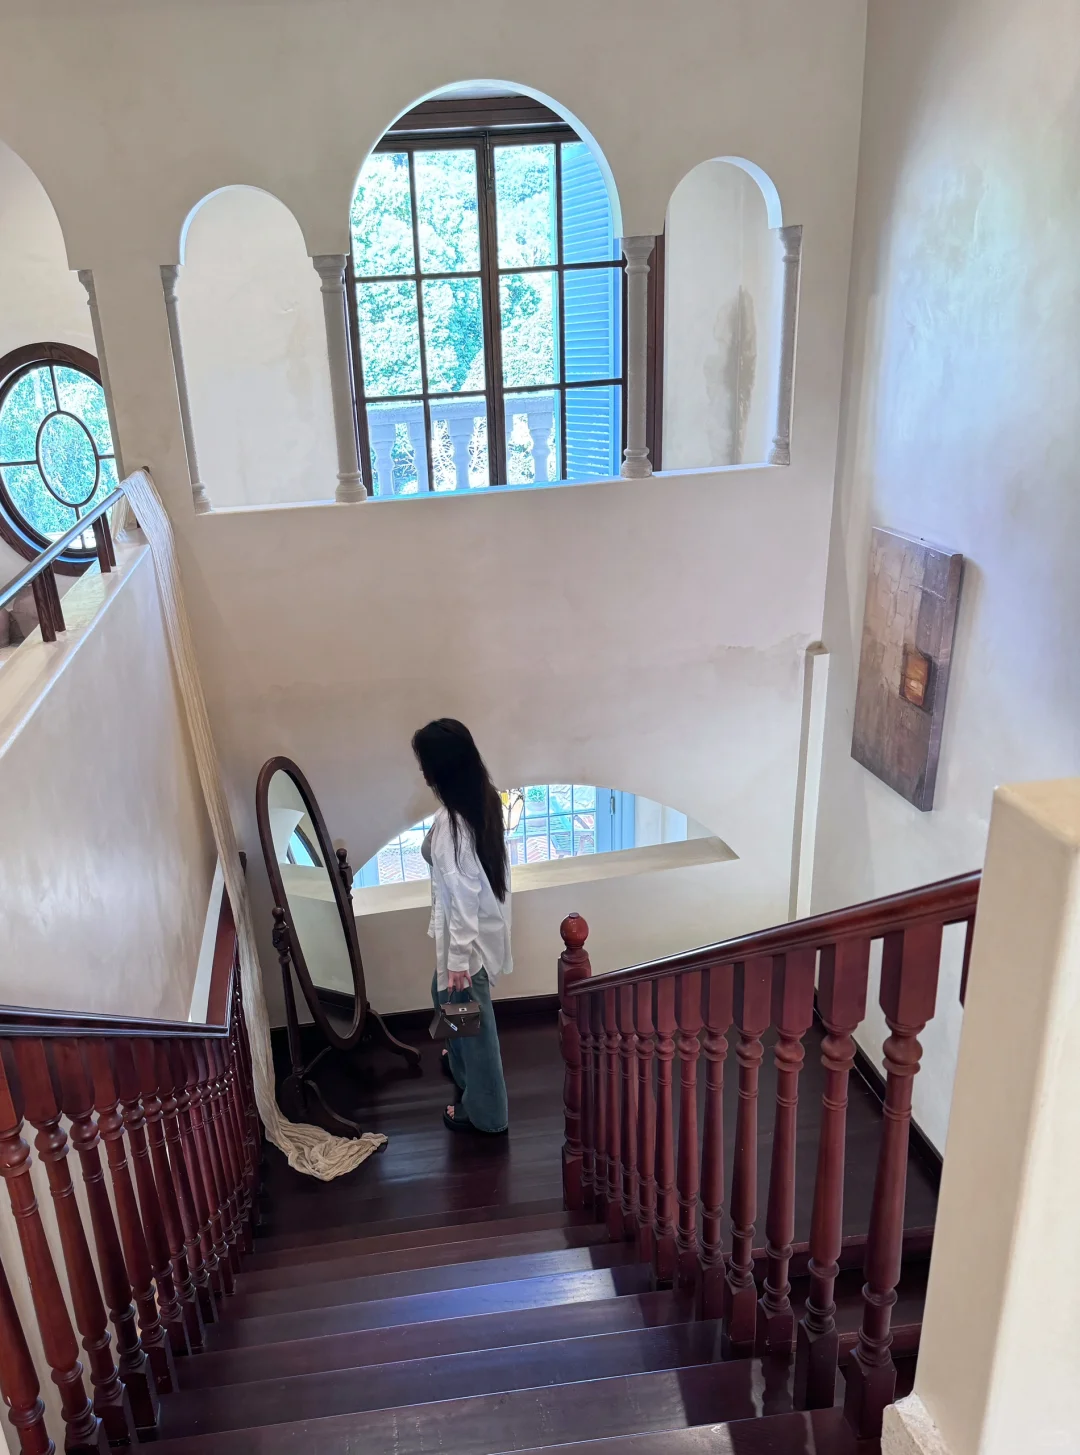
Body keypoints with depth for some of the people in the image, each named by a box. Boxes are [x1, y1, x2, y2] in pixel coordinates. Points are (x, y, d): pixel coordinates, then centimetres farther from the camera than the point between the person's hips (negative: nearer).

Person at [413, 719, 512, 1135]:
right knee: (445, 995, 32)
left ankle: (485, 1113, 31)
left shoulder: (449, 825, -31)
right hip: (489, 922, 9)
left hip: (470, 934, -9)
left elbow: (463, 897, -27)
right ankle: (462, 1064, 56)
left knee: (471, 1019, 11)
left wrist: (458, 959, -19)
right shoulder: (485, 797, -5)